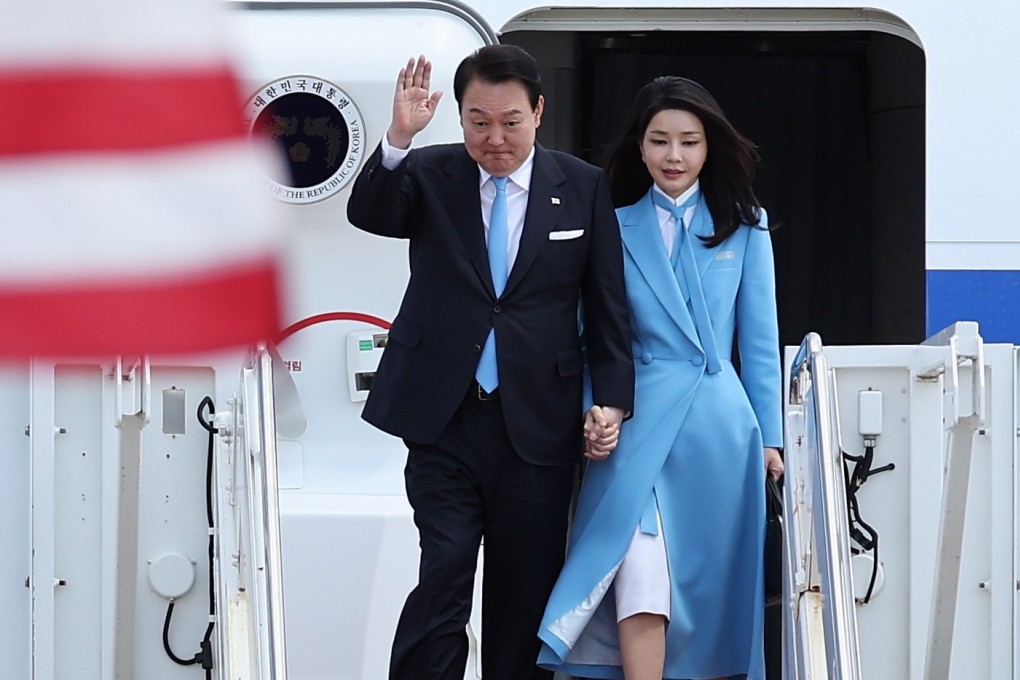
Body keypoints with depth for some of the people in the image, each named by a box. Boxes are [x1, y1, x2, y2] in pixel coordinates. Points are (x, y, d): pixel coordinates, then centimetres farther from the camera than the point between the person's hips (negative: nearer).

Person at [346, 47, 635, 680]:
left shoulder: (585, 187, 3)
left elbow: (608, 306, 5)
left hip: (538, 425, 1)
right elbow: (369, 214, -17)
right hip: (445, 419, -1)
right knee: (444, 578, -10)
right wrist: (398, 140, -32)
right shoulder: (429, 175, 3)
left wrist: (614, 400, -2)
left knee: (525, 596, 7)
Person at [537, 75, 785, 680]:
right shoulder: (615, 227, 8)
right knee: (641, 583, -17)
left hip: (718, 426, 1)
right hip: (637, 422, -1)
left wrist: (770, 436, 6)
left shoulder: (743, 226, 9)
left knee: (713, 584, 4)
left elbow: (760, 336, 9)